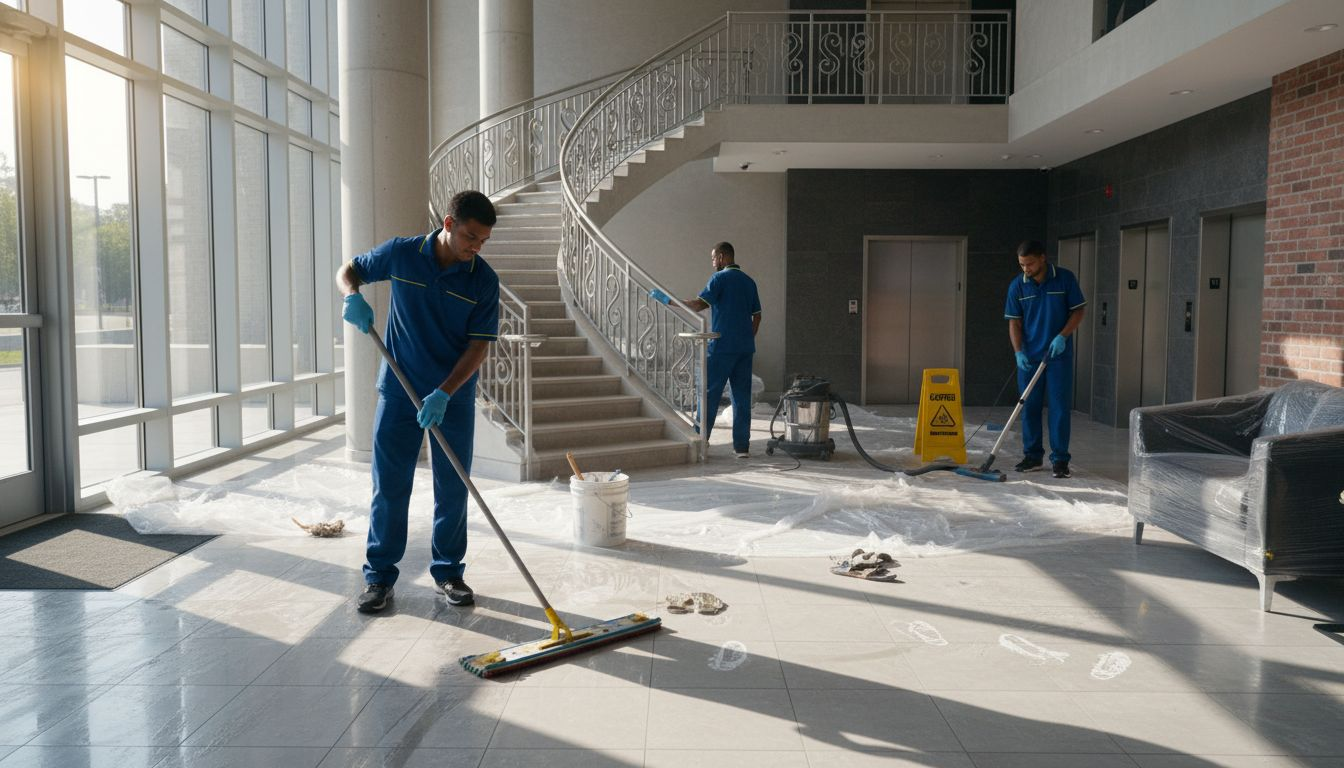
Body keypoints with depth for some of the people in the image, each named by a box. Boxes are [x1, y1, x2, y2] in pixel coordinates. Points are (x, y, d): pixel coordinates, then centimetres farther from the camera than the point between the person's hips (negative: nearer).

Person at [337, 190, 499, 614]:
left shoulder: (484, 280, -8)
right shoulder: (401, 254, -6)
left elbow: (479, 345, -9)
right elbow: (348, 269, 11)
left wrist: (443, 394, -20)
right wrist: (353, 296, -13)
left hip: (453, 397, 1)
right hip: (398, 392, 0)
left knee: (453, 489, 7)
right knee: (389, 487, 4)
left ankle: (448, 572, 23)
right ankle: (379, 576, 15)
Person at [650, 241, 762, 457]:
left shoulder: (720, 278, -6)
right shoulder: (749, 281, 14)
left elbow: (700, 304, -17)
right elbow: (757, 316, 16)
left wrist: (669, 300, -10)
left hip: (722, 346, -6)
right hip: (745, 347, 6)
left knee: (710, 392, 2)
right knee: (742, 396, 5)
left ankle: (700, 438, 5)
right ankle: (742, 446, 4)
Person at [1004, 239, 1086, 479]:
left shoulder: (1065, 278, -4)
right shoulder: (1017, 285, 0)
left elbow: (1078, 311, 0)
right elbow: (1014, 322, 2)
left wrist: (1062, 336, -14)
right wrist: (1018, 352, -10)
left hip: (1059, 355, -2)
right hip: (1029, 357, 2)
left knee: (1059, 407, -2)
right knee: (1029, 407, 7)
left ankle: (1060, 459, 4)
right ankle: (1032, 456, 18)